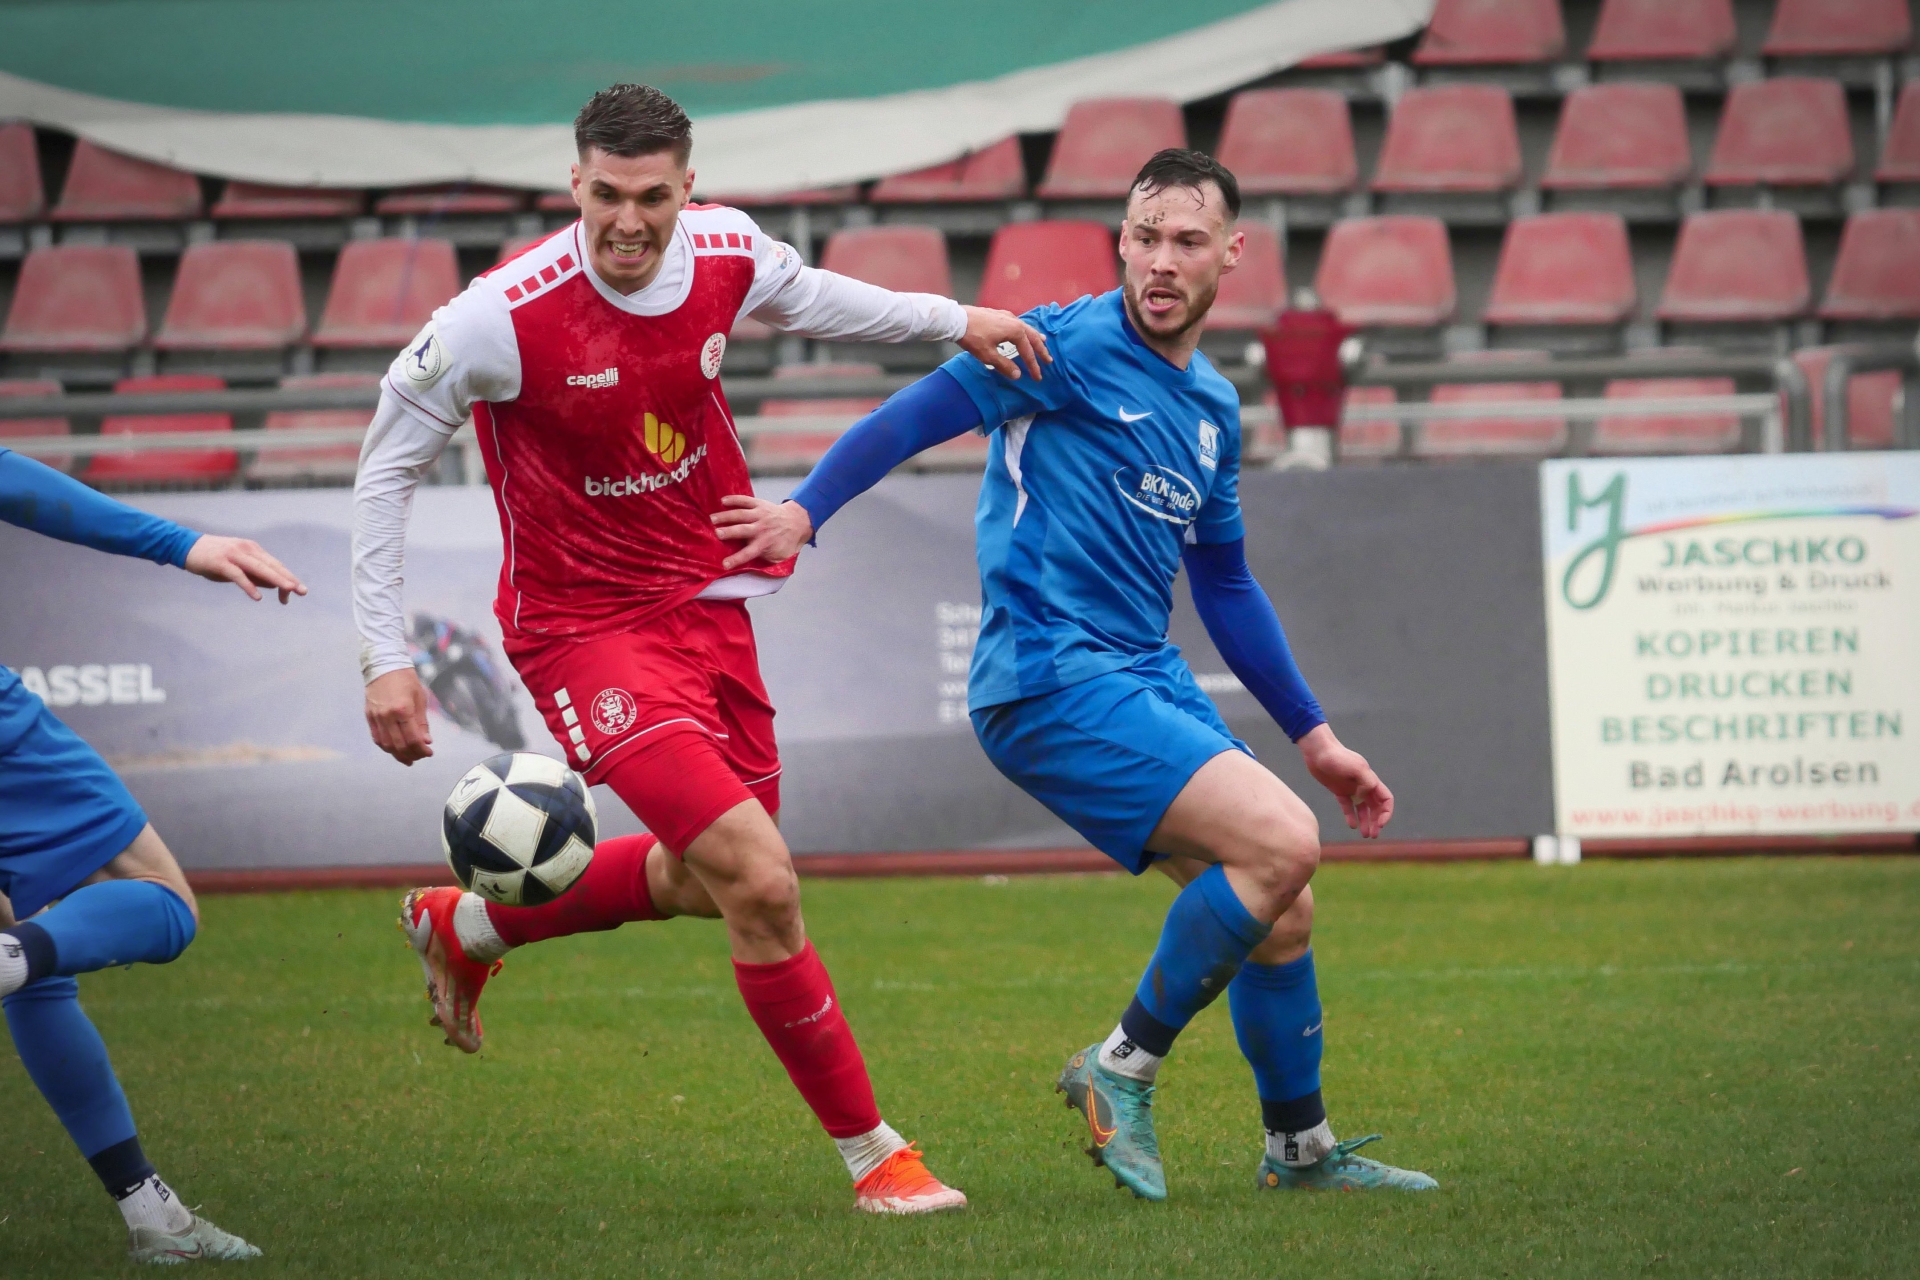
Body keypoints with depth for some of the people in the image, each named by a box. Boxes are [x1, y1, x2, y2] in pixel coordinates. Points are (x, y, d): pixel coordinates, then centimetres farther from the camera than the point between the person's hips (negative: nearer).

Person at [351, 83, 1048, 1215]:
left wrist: (951, 319, 7)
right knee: (761, 881, -18)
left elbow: (803, 295, 17)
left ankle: (466, 927, 45)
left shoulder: (728, 251, -8)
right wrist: (386, 656, -14)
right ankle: (871, 1152, -3)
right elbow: (389, 467, -11)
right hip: (585, 625, -7)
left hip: (707, 602, 7)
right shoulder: (503, 317, -23)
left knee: (704, 881, 22)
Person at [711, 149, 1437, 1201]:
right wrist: (806, 510, -29)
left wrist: (1314, 736, 27)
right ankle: (1123, 1067, -6)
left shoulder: (1214, 406, 17)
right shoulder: (1073, 346, -7)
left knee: (1282, 910, 11)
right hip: (1050, 673, -8)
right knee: (1281, 842, -20)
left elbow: (1225, 587, 27)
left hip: (1146, 680, 8)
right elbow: (914, 417, -13)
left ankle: (1301, 1150, 30)